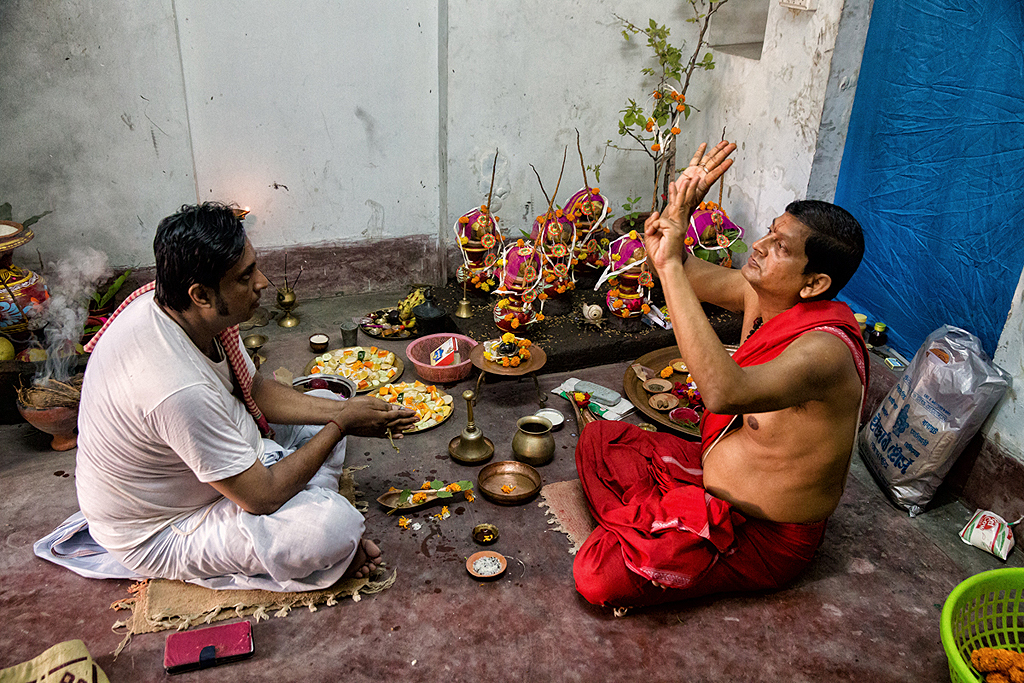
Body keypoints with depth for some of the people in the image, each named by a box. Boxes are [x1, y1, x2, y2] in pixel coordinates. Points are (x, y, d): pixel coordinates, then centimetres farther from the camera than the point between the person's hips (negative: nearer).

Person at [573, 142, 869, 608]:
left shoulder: (825, 350, -33)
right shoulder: (762, 295, -6)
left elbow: (723, 391, -52)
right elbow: (676, 271, 6)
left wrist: (669, 266, -47)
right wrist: (679, 208, -15)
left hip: (763, 536, -8)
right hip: (711, 472, 9)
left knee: (597, 575, -21)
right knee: (599, 439, 14)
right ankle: (646, 531, 4)